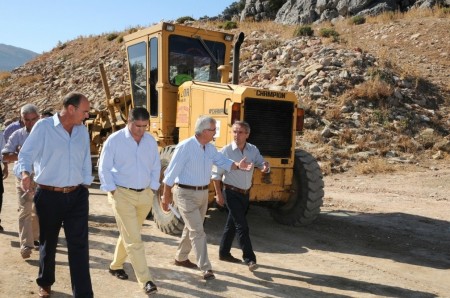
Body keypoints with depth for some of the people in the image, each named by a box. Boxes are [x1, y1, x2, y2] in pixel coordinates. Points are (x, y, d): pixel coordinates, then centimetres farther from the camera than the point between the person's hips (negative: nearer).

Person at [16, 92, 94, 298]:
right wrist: (25, 173, -27)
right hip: (49, 196, -2)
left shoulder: (82, 130, 6)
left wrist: (85, 185, 10)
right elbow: (26, 155, -8)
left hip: (77, 196, 3)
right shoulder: (43, 127, -8)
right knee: (48, 244, 16)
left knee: (79, 246, -1)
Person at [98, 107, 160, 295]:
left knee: (129, 235, 18)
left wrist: (153, 189, 5)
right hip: (123, 194, -5)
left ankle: (116, 266, 39)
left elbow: (156, 167, 12)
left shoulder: (151, 141, 3)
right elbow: (104, 169, -5)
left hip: (145, 195, 5)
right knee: (133, 239, -6)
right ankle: (146, 280, -1)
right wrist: (113, 191, -10)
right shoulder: (114, 140, -10)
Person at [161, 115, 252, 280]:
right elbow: (171, 173, -16)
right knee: (197, 231, -8)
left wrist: (238, 165, -19)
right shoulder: (185, 147, -19)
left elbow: (223, 162, 2)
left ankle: (180, 258, 39)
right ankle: (205, 268, -1)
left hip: (203, 193, 8)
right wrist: (166, 197, -12)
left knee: (192, 228, 20)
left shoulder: (210, 148, 4)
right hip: (186, 194, -8)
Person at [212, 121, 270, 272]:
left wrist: (265, 166, -26)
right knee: (242, 226, -8)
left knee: (232, 224, 16)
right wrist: (219, 194, -10)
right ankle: (249, 258, 0)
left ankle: (224, 253, 29)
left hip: (245, 193, 5)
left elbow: (262, 164, -1)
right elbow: (216, 174, -8)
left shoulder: (253, 150, 1)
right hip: (231, 193, -5)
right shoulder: (226, 151, -12)